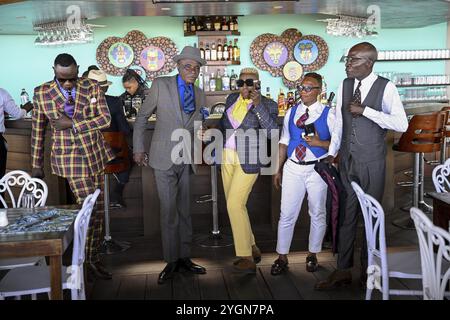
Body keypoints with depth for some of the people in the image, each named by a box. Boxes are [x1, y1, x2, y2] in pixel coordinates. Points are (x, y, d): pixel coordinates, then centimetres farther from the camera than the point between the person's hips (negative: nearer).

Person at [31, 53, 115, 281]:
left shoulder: (92, 87, 0)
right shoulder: (42, 93, -3)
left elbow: (105, 119, -7)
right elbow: (37, 131, 3)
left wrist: (72, 123, -16)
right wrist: (36, 165, 6)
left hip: (96, 155, 4)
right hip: (70, 159, -3)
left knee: (98, 210, 9)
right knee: (90, 210, -7)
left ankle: (94, 258, 25)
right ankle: (89, 262, 10)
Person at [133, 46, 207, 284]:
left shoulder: (199, 94, 10)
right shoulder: (161, 85, -3)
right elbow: (142, 117, 2)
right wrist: (138, 148, 1)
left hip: (186, 159, 4)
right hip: (164, 158, -4)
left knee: (184, 210, 9)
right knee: (169, 211, -2)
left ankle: (184, 257, 20)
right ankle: (171, 261, 10)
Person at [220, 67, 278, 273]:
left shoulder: (267, 105, -8)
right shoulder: (231, 99, 9)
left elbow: (272, 132, -21)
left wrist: (258, 105, -25)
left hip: (247, 160, -7)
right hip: (227, 156, 7)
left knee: (235, 204, -13)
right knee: (234, 205, 9)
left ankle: (247, 259, -5)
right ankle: (252, 249, 23)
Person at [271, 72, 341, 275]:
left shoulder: (329, 114, -3)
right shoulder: (291, 113, 8)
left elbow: (338, 143, -3)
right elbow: (284, 142, 11)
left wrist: (319, 143, -19)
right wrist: (279, 170, 10)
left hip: (317, 169, -2)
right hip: (292, 168, 3)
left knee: (317, 214, 11)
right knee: (287, 214, 3)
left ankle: (313, 255, 28)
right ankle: (282, 258, 15)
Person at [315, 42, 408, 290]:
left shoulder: (386, 88, -10)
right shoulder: (345, 85, 5)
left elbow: (401, 124, -21)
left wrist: (365, 110, -21)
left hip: (372, 164, -4)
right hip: (346, 160, 4)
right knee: (345, 215, 9)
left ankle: (368, 272, 25)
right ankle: (343, 271, 20)